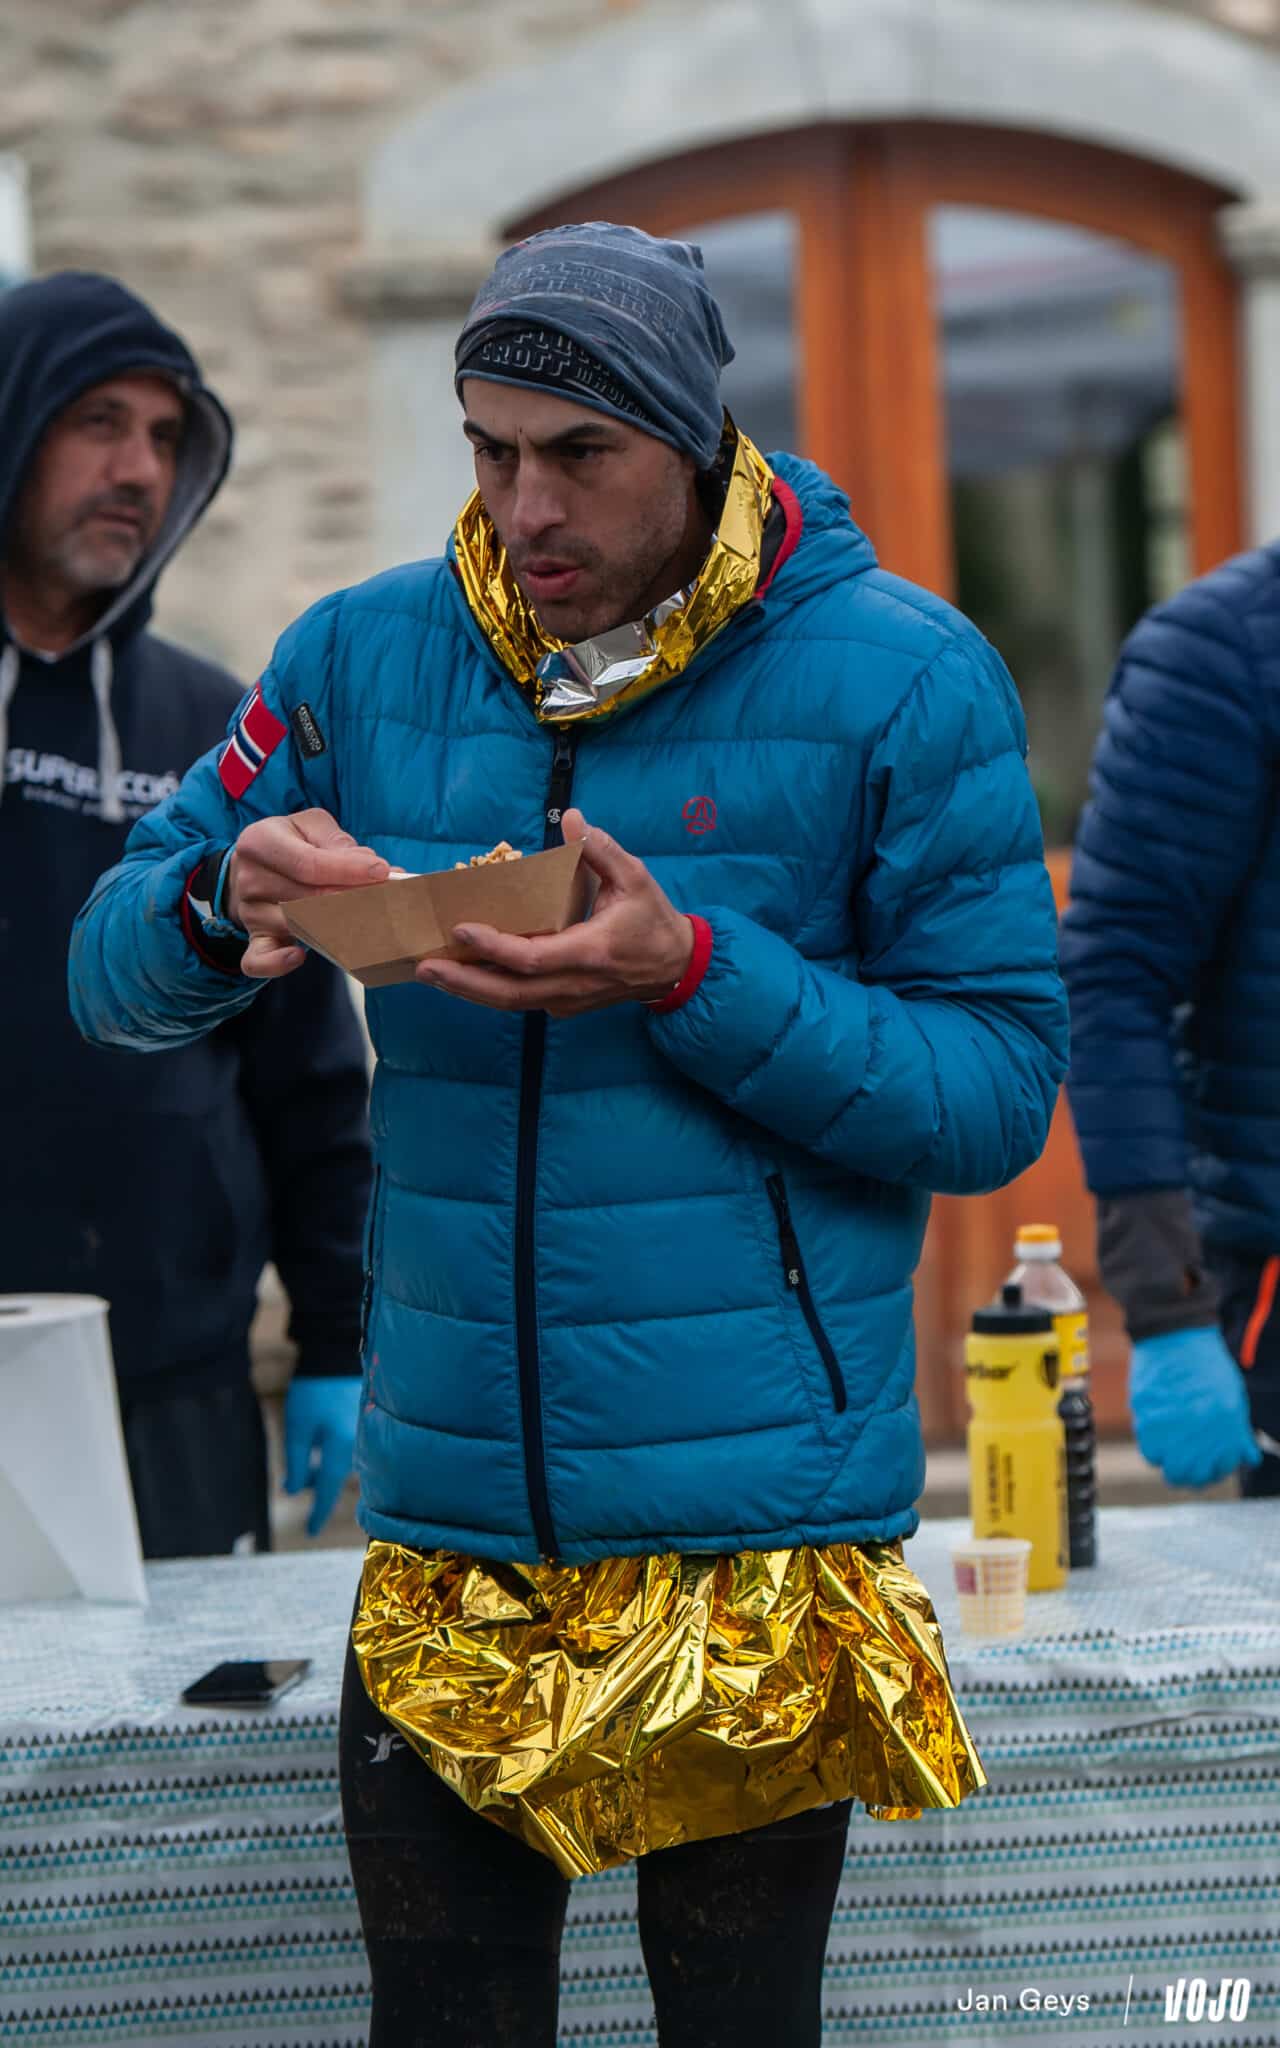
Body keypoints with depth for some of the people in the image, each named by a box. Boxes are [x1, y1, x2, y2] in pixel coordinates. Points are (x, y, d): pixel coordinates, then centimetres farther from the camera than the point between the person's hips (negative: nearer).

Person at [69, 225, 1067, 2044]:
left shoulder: (899, 681, -5)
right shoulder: (367, 658, 5)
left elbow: (996, 1093, -7)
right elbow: (114, 981, 7)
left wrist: (691, 978, -20)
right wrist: (225, 904, -16)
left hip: (761, 1540, -3)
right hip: (447, 1537, 3)